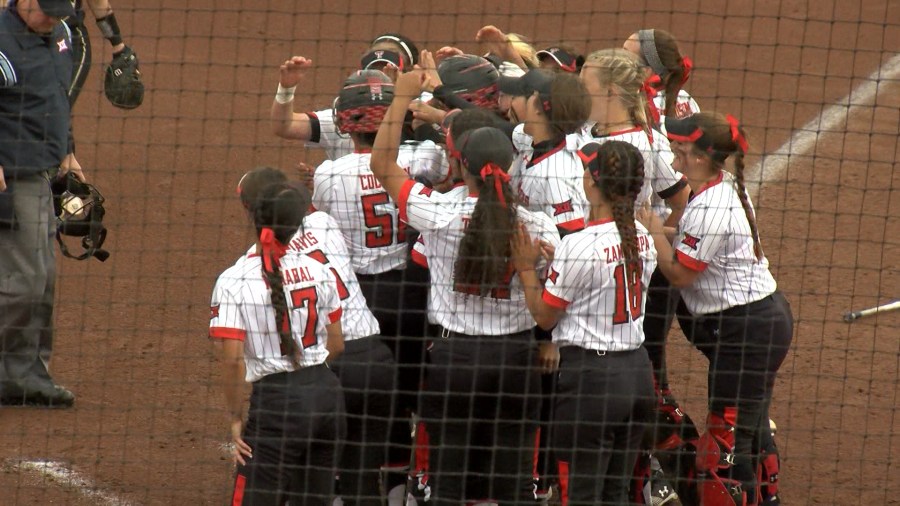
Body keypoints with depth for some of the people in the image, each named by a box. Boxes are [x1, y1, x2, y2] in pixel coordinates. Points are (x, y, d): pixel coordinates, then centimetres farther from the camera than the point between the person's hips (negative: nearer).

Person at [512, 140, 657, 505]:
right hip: (638, 372, 7)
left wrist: (526, 269, 5)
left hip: (590, 375, -7)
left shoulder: (579, 246, -18)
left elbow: (544, 316, -8)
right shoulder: (643, 240, 3)